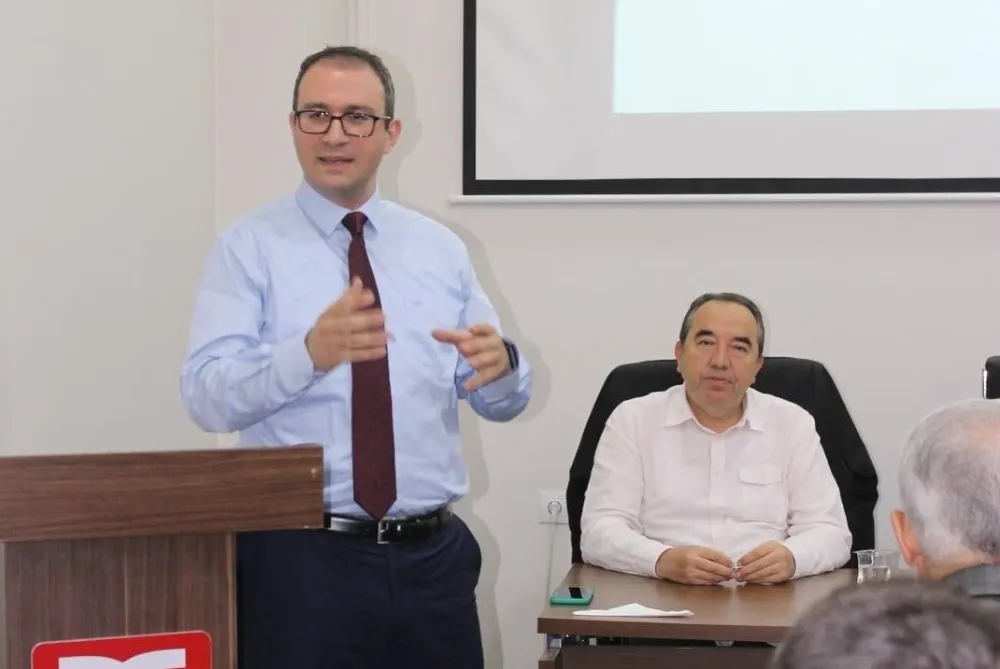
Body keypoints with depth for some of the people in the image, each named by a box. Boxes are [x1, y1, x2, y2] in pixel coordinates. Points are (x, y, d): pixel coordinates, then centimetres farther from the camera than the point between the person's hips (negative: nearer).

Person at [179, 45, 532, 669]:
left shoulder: (441, 248, 10)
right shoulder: (249, 247, -1)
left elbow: (502, 400, 7)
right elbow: (207, 396, -15)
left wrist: (501, 363, -17)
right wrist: (309, 353, -32)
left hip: (433, 554, 4)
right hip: (301, 557, -3)